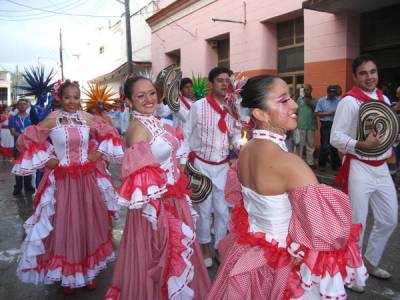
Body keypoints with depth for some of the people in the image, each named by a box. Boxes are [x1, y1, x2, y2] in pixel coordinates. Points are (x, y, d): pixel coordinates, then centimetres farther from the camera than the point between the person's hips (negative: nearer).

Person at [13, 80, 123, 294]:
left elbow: (109, 133, 13)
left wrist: (98, 153, 2)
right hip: (61, 180, -3)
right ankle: (66, 275, 25)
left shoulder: (87, 118, 2)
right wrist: (46, 160, -7)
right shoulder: (52, 120, -6)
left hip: (87, 179, 3)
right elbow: (26, 140, -4)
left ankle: (88, 271, 32)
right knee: (65, 226, 6)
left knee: (88, 223, 12)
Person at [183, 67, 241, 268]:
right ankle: (205, 248, 31)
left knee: (222, 210, 9)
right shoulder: (198, 106, -9)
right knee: (204, 209, 10)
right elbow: (186, 135, -3)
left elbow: (235, 134, 10)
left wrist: (239, 144, -9)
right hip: (201, 164, -2)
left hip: (223, 166, 3)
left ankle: (220, 248, 30)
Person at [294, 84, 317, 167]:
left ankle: (310, 162, 16)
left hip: (311, 126, 1)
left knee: (311, 144, 7)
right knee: (299, 144, -3)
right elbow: (296, 112, 6)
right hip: (300, 125, -1)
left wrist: (311, 105, -8)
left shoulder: (315, 100, 6)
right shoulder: (299, 99, 5)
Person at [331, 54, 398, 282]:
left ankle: (370, 261, 37)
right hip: (359, 168, -7)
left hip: (382, 168, 7)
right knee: (356, 223, 3)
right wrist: (361, 145, -29)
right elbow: (335, 138, -17)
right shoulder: (349, 101, -13)